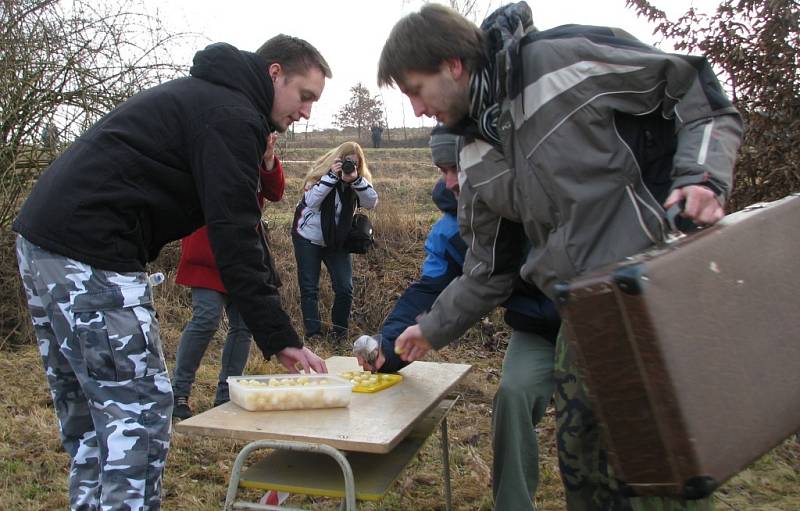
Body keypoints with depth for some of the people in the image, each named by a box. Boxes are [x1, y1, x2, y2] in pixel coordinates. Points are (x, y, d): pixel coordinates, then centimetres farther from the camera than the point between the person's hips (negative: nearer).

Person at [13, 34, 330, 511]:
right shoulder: (232, 115, -9)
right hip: (89, 256, -11)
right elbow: (234, 236, -16)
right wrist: (280, 337, -14)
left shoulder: (203, 94, 22)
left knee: (89, 408, 17)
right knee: (140, 409, -5)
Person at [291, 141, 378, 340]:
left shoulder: (360, 179, -3)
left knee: (345, 287, -5)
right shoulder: (321, 172, -11)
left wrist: (356, 180, -30)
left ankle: (340, 330, 13)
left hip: (337, 241, 2)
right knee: (309, 288, -1)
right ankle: (313, 333, 9)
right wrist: (332, 176, -32)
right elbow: (311, 200, -25)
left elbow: (371, 202, -18)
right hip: (308, 239, -2)